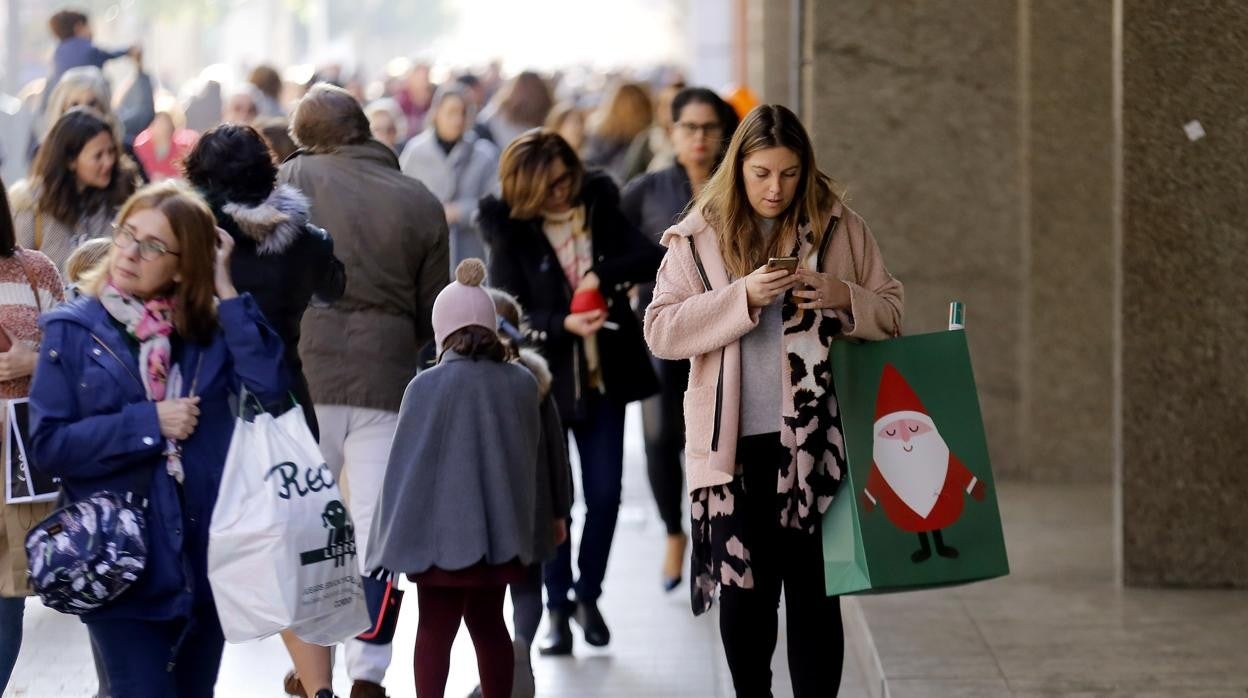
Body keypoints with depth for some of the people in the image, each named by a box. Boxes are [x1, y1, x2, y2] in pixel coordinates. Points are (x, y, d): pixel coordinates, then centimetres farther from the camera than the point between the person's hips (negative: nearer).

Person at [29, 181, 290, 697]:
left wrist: (224, 290, -13)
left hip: (205, 560, 4)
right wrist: (148, 423, -15)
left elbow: (269, 389, -14)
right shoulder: (72, 330, -3)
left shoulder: (208, 328, 5)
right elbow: (48, 444, -10)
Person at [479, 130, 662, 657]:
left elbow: (653, 258, -8)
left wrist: (603, 274, -24)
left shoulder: (600, 209, -1)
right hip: (543, 377, -2)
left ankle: (588, 595, 22)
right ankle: (558, 606, 16)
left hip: (604, 374, 2)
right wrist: (564, 324, -26)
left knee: (605, 494, 4)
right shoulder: (511, 230, -8)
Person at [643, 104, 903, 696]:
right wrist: (742, 297, -17)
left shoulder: (840, 228, 5)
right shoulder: (700, 237, 3)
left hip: (815, 440, 0)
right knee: (743, 590, 6)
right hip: (734, 444, 0)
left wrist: (843, 298, -11)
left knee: (812, 589, 1)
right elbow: (660, 330, -5)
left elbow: (891, 314, 11)